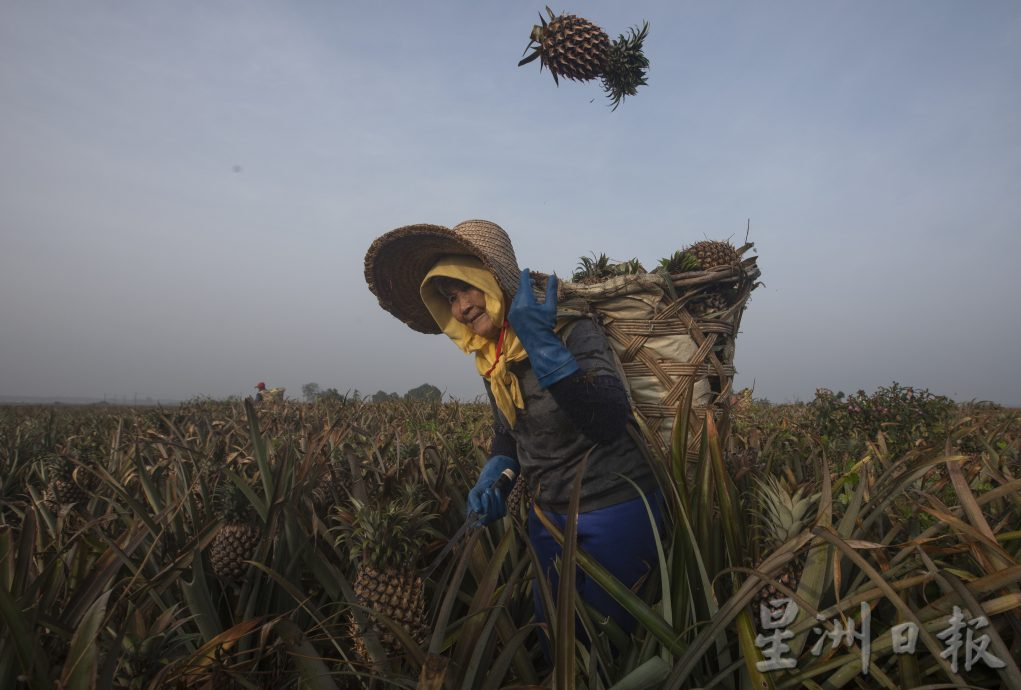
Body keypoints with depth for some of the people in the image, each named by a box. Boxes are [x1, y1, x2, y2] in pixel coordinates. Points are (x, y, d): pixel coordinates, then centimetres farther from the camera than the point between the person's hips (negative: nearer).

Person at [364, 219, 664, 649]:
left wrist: (541, 342, -40)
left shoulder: (572, 330, -21)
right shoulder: (492, 358, 0)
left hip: (614, 513, -6)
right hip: (549, 516, 7)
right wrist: (491, 478, -6)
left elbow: (609, 423, -37)